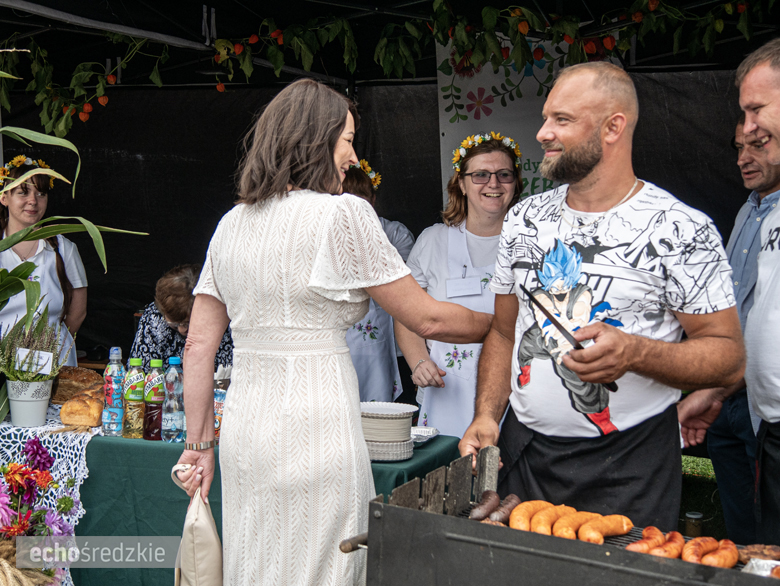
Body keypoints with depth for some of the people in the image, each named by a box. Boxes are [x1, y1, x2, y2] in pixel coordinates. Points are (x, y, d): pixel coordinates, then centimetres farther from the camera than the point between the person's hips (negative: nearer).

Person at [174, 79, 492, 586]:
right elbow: (426, 318, -5)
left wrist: (200, 443, 17)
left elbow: (199, 345, 11)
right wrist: (504, 324, 11)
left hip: (243, 426, 7)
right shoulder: (343, 214, -9)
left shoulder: (232, 224, 10)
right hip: (313, 425, -7)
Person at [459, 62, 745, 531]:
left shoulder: (681, 230, -10)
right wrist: (486, 416, 1)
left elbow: (728, 356, -8)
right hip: (523, 453, 5)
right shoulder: (524, 219, 7)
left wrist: (636, 353, -24)